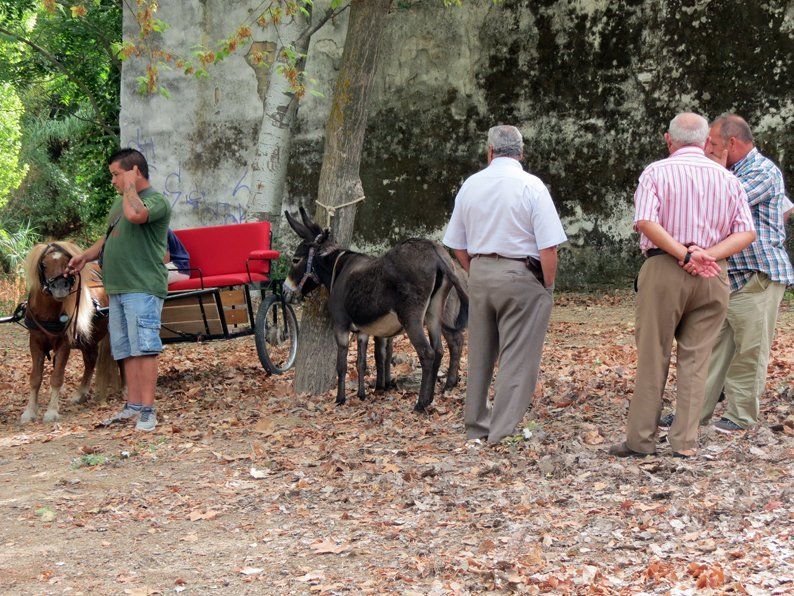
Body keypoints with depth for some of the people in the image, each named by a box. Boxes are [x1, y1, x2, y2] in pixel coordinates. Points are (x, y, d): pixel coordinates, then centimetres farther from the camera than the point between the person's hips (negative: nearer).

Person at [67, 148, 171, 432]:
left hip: (143, 288, -9)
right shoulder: (121, 201, 21)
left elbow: (135, 214, -31)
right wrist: (86, 256, 15)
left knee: (143, 348, -11)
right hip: (117, 288, 9)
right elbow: (110, 237, 30)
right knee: (126, 350, 9)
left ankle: (147, 409, -11)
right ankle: (133, 405, 14)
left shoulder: (156, 200, -9)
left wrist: (130, 185, -13)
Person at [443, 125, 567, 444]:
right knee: (517, 358, -2)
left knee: (480, 355, 16)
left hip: (479, 275, 5)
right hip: (521, 276, -5)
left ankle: (476, 425, 26)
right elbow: (548, 247, -13)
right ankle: (503, 431, -4)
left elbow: (458, 246, 12)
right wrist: (548, 286, -2)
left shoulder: (470, 185, 6)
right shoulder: (531, 186, -9)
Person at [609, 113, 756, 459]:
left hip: (664, 270, -3)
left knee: (653, 357, 4)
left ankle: (641, 439, 8)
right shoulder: (727, 178, 10)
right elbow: (746, 233, 1)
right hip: (713, 275, 3)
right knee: (696, 359, 6)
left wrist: (684, 255, -14)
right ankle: (685, 442, 5)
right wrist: (708, 255, -10)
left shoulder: (656, 173, 0)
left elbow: (645, 221, -15)